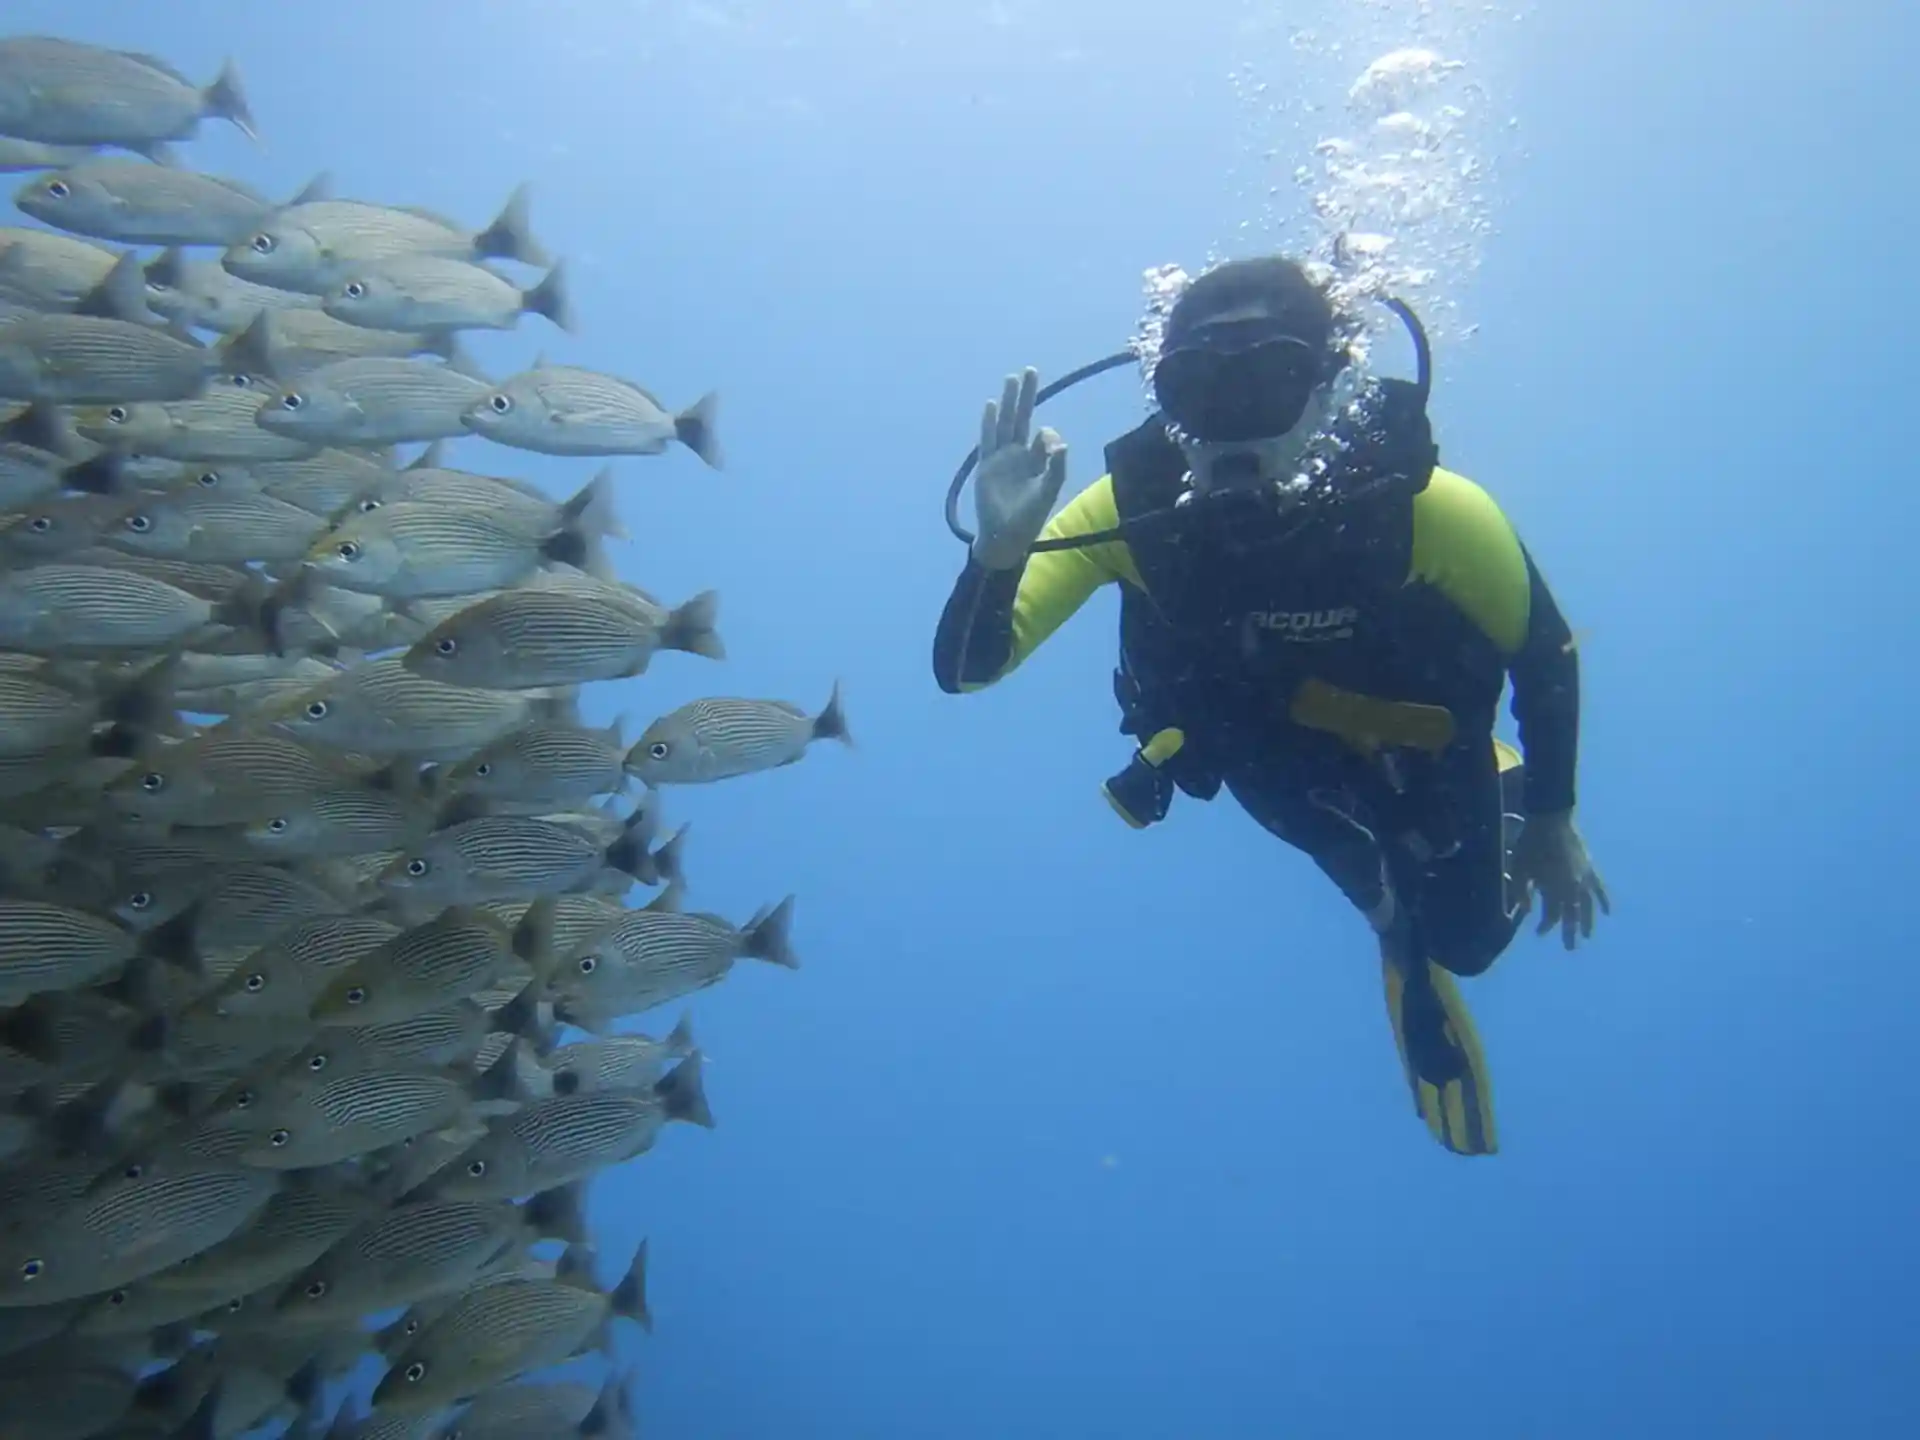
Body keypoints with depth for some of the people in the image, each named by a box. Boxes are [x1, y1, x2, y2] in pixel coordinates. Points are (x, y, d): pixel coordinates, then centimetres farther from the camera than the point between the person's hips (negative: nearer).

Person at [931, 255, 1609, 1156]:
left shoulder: (1426, 508, -40)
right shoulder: (1131, 508, -36)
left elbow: (1546, 652, -20)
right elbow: (964, 670, -36)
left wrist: (1551, 820, -7)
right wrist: (1000, 549, -56)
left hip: (1424, 753, -1)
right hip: (1274, 763, 2)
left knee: (1469, 939, 22)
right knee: (1395, 914, 26)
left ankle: (1503, 794, 49)